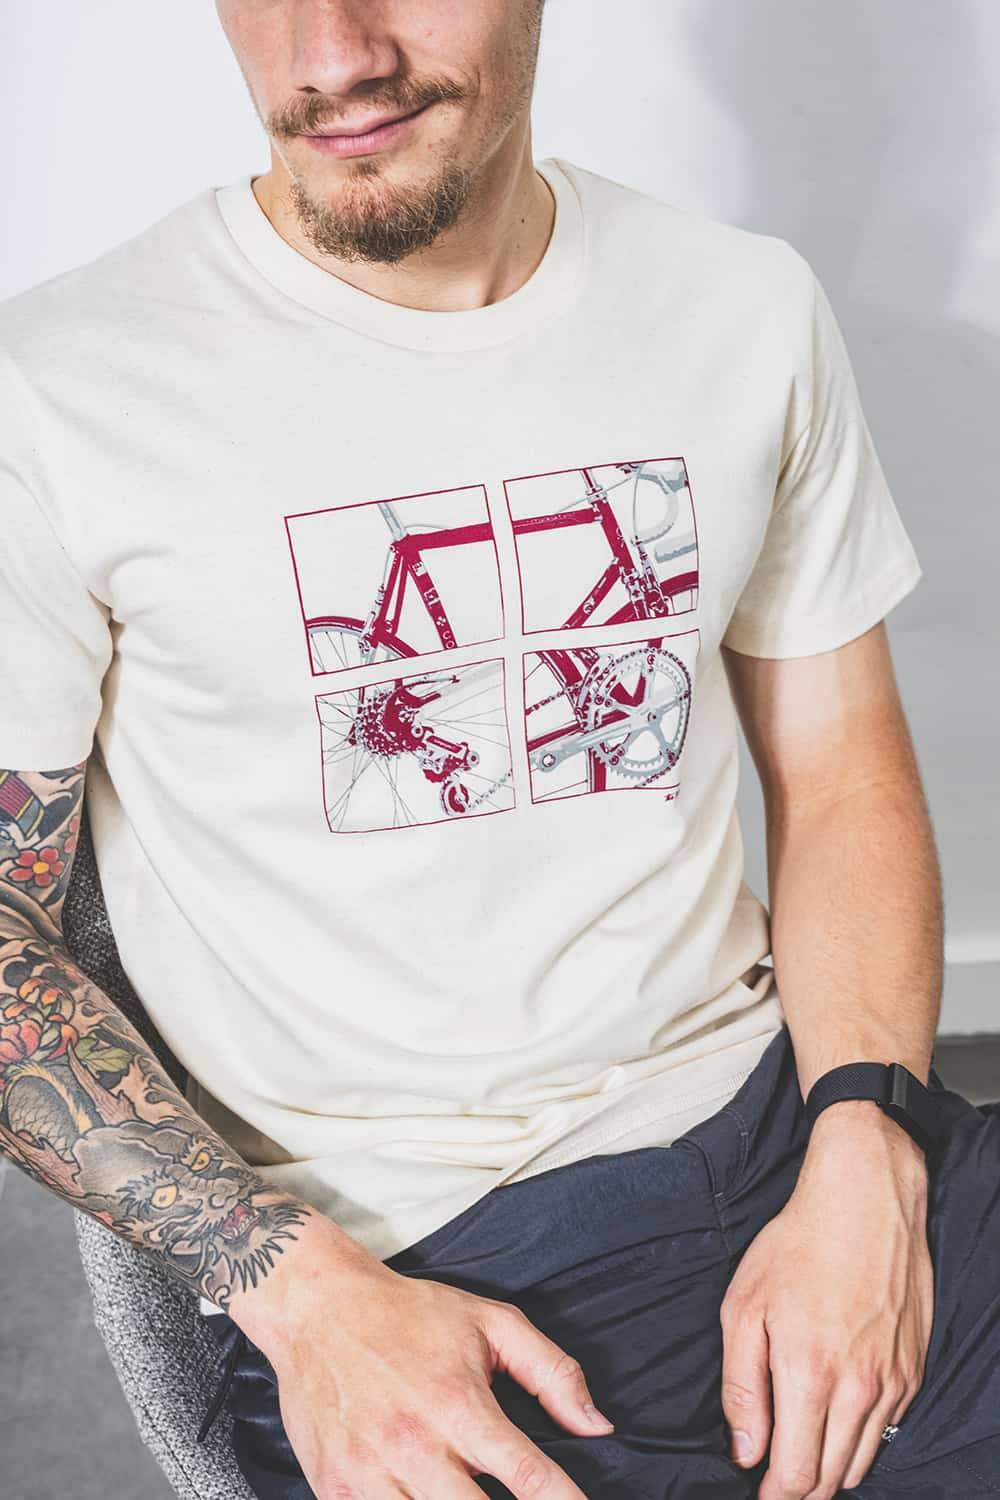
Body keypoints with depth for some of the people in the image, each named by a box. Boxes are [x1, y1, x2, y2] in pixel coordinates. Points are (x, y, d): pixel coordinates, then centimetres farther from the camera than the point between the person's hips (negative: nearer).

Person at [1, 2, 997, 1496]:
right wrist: (299, 1290, -14)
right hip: (392, 1259, -3)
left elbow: (841, 773, 9)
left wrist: (864, 1159, -6)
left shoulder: (748, 310, 4)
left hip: (771, 1127, 4)